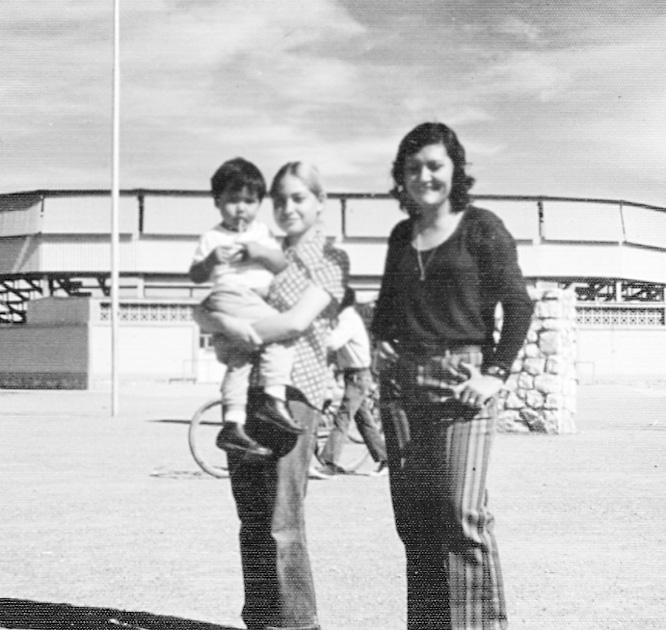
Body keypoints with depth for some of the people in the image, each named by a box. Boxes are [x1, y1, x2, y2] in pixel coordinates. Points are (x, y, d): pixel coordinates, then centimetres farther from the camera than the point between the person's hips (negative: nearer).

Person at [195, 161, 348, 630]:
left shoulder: (329, 258, 3)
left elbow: (298, 322, -11)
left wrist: (247, 334, -6)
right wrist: (227, 322, -8)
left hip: (293, 390, -6)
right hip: (245, 391, 7)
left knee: (282, 525, -8)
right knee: (252, 523, 9)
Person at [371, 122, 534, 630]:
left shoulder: (481, 227, 1)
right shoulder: (401, 236, 17)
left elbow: (519, 304, -4)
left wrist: (496, 373, -11)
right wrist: (380, 342, 10)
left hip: (463, 376, -5)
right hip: (402, 380, 6)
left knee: (463, 514, -12)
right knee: (413, 515, 4)